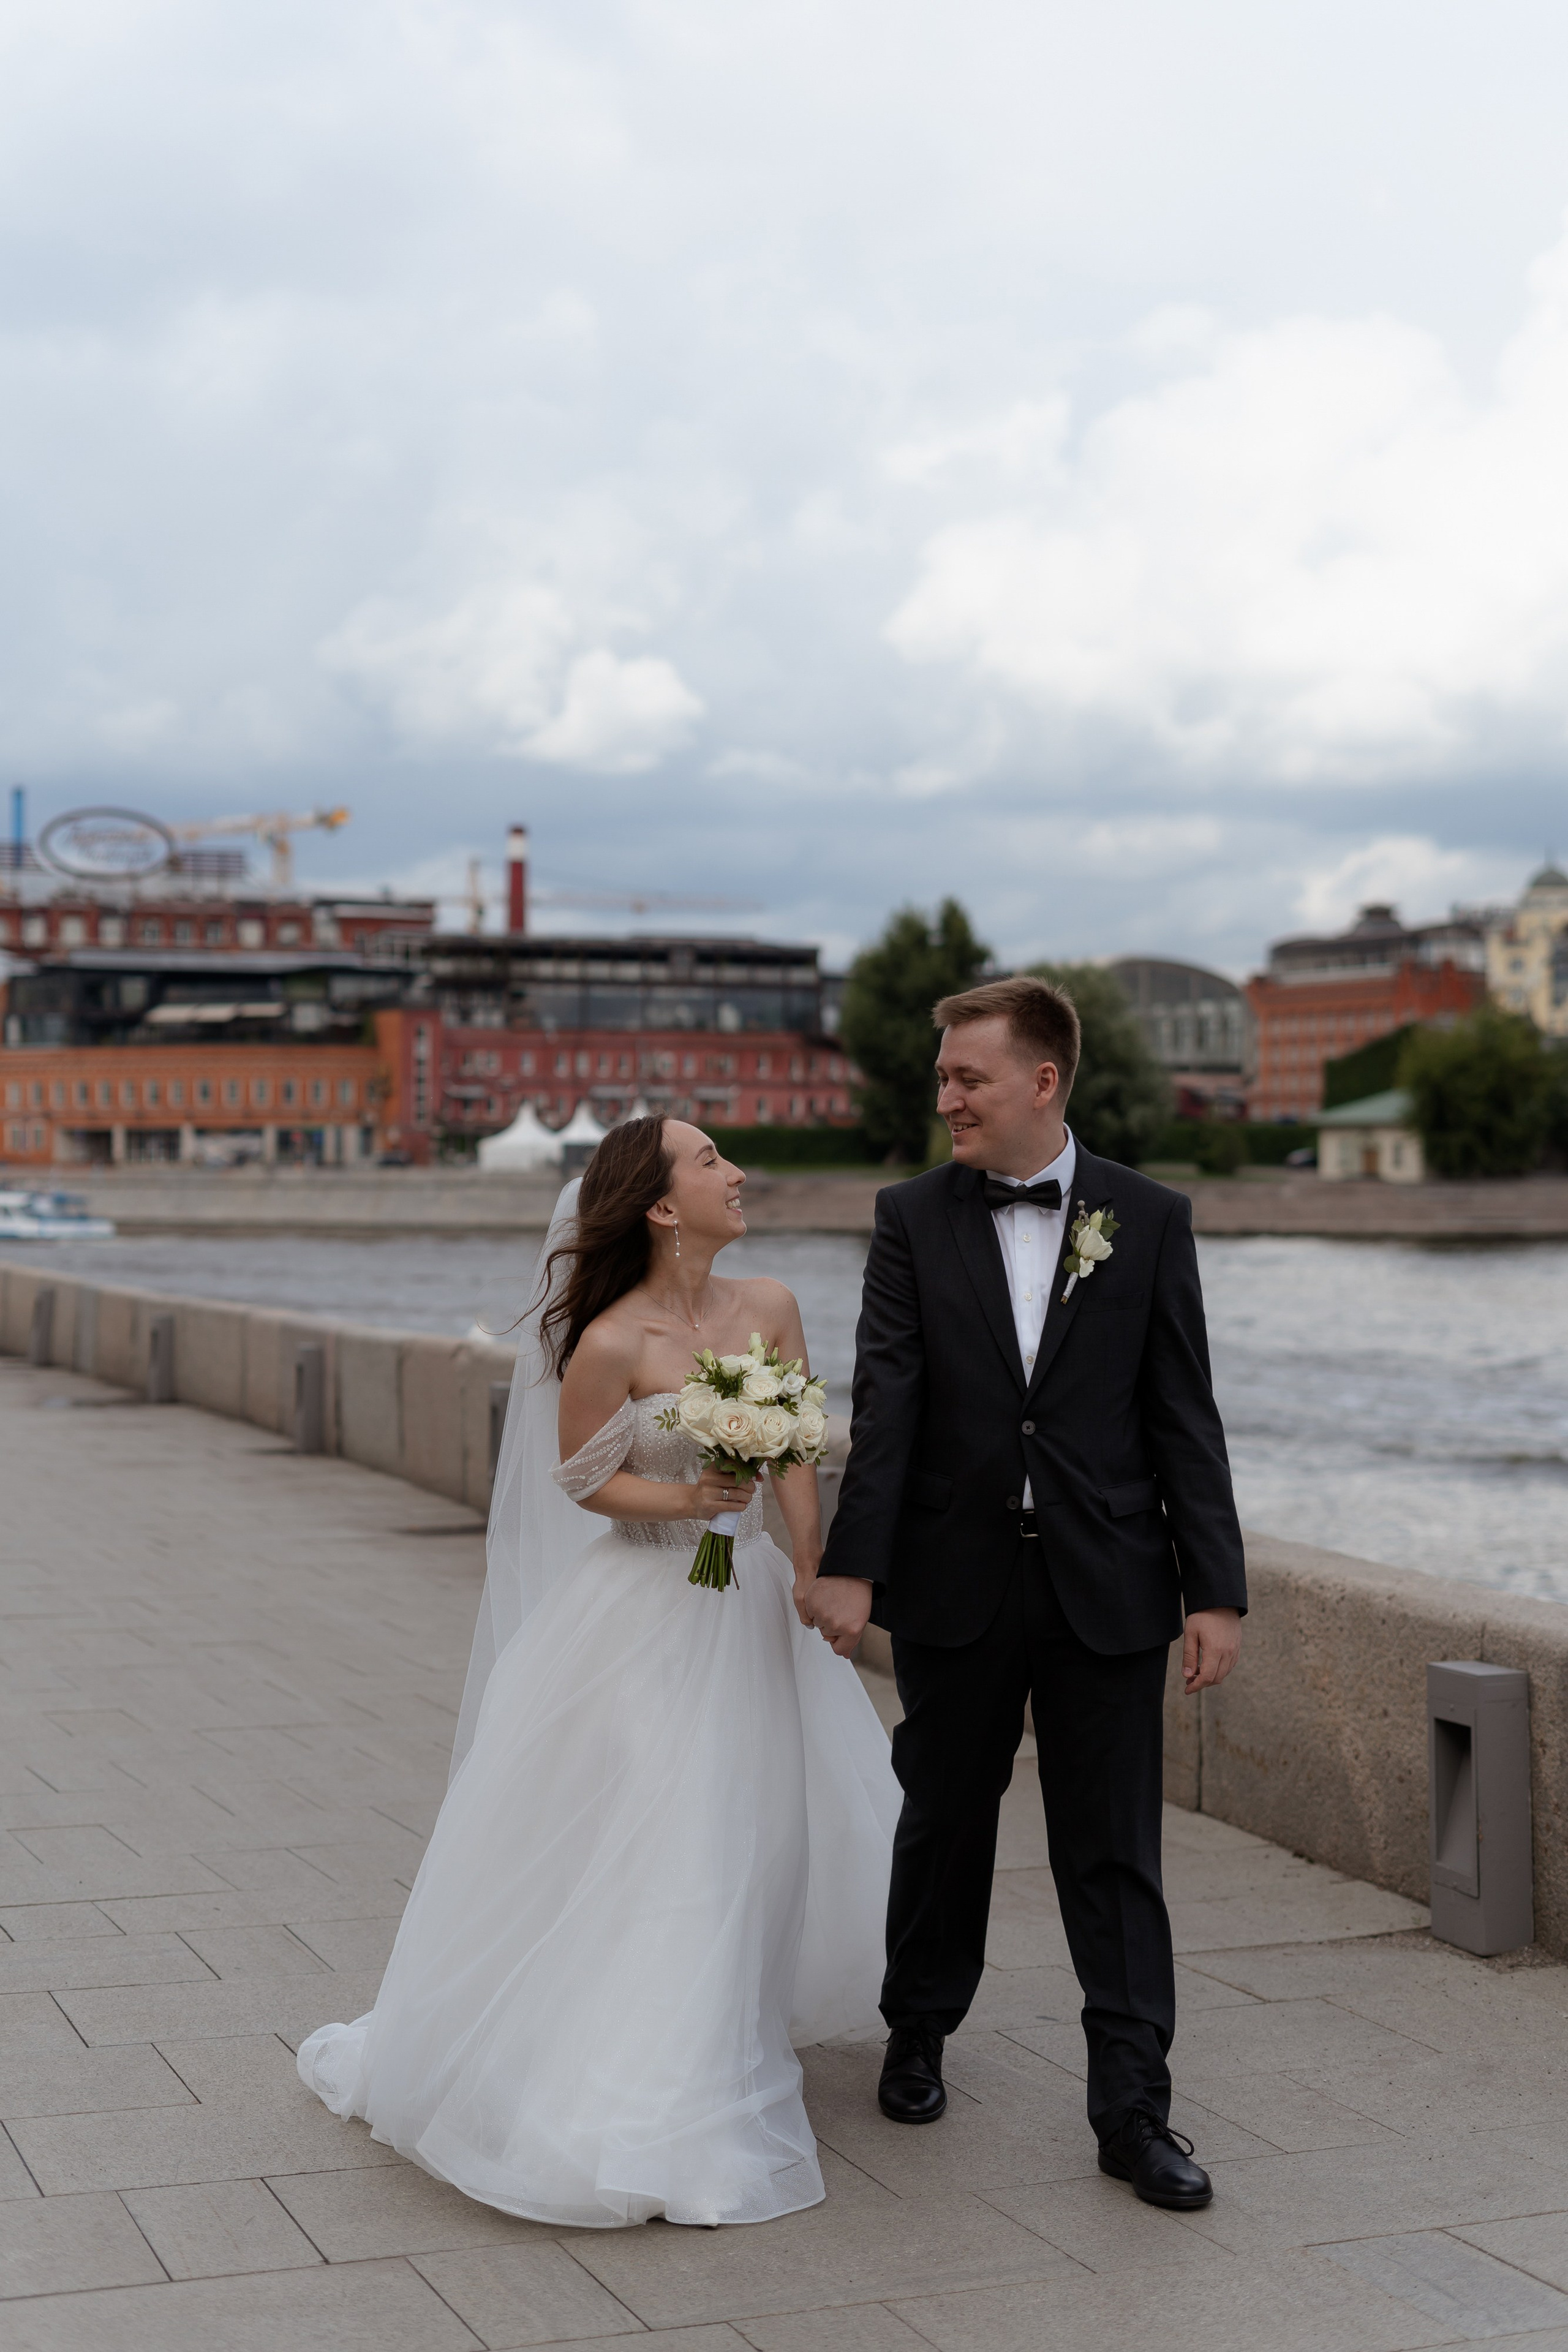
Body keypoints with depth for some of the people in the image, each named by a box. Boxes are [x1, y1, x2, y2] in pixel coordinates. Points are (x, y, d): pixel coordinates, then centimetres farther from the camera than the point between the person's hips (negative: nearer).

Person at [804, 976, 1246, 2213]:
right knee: (944, 1823, 15)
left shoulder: (1150, 1217, -1)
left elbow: (1184, 1416, -1)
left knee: (1115, 1852, 3)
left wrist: (1216, 1588, -5)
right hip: (956, 1585, 1)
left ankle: (1134, 2108, 11)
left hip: (1109, 1586, -1)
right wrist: (850, 1564, -16)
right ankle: (920, 2033, 37)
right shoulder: (913, 1217, 0)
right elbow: (886, 1401, -7)